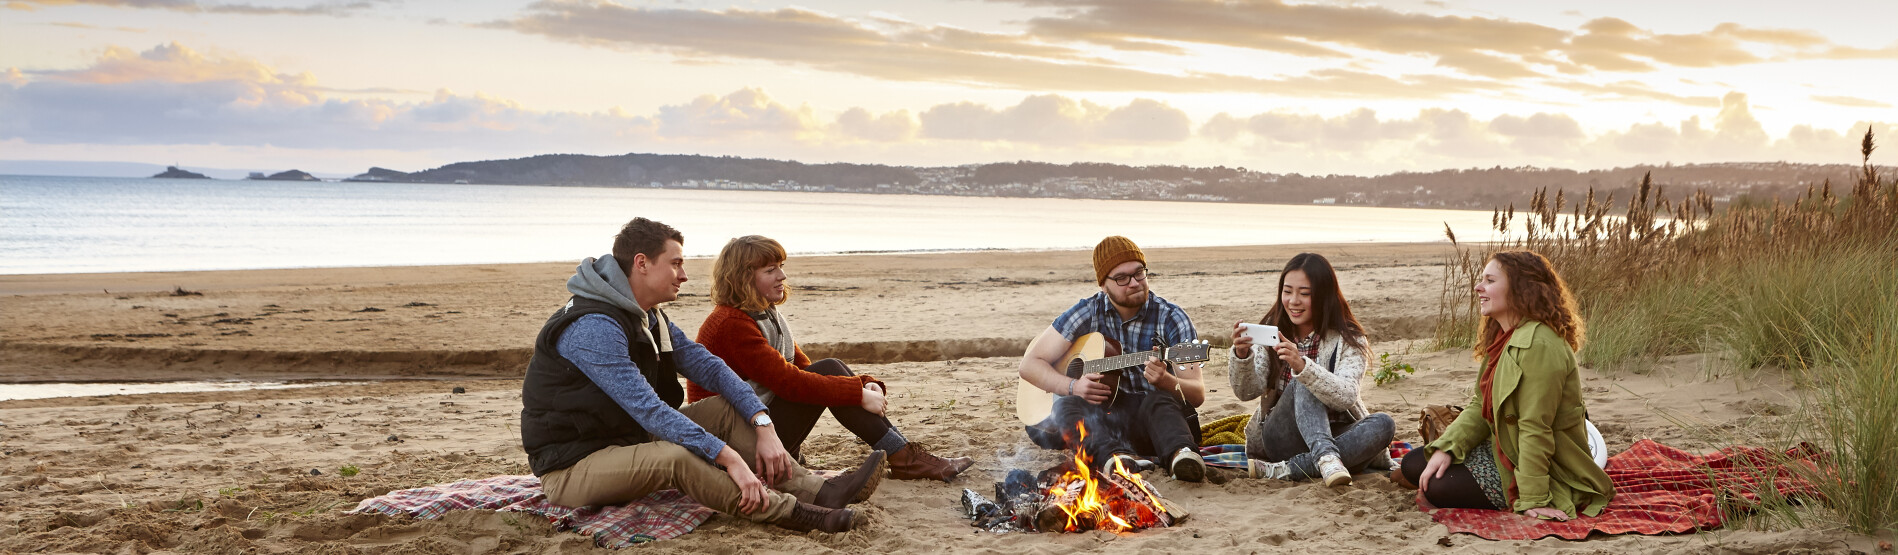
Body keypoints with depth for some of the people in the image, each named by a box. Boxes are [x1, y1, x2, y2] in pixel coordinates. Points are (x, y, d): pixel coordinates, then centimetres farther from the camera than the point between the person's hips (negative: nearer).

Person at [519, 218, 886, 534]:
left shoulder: (650, 318, 8)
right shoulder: (594, 327, -24)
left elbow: (710, 367, 5)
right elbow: (649, 409, -31)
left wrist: (763, 428, -10)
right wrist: (730, 458, -33)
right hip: (571, 469, -10)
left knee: (726, 409, -2)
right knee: (676, 456, -36)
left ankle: (818, 491, -14)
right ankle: (789, 512, -26)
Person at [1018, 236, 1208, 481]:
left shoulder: (1171, 319, -2)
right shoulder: (1087, 313, 4)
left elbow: (1198, 394, -7)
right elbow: (1029, 364, 5)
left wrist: (1165, 381, -30)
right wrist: (1073, 386, -14)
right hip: (1101, 414, 2)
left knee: (1158, 401, -35)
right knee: (1067, 405, -29)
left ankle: (1181, 454, -65)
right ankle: (1112, 454, -56)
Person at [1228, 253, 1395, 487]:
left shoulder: (1348, 340, -3)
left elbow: (1346, 397, -21)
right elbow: (1247, 392, -7)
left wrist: (1302, 365, -39)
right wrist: (1242, 355, -28)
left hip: (1331, 436, 1)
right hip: (1280, 438, 0)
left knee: (1383, 424, -28)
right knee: (1303, 384, -26)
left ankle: (1284, 470, -37)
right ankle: (1326, 457, -50)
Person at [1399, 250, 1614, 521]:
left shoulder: (1539, 346, -26)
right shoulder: (1504, 339, 8)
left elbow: (1535, 428, -27)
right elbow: (1480, 407, 7)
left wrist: (1533, 499, -26)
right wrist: (1445, 448, -9)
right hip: (1504, 452, 10)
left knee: (1439, 487, -19)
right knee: (1413, 465, 5)